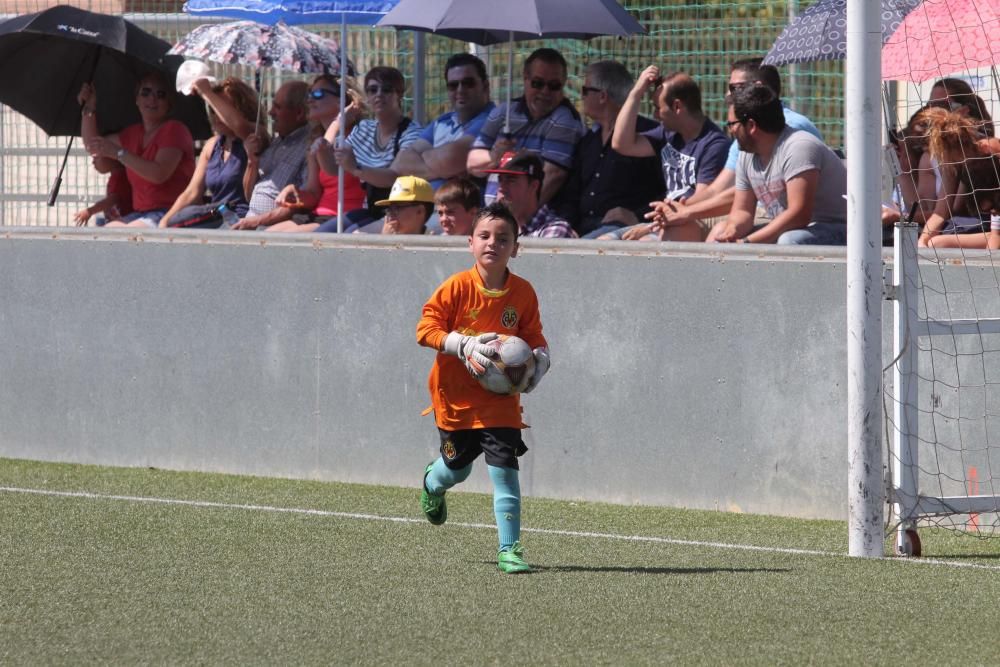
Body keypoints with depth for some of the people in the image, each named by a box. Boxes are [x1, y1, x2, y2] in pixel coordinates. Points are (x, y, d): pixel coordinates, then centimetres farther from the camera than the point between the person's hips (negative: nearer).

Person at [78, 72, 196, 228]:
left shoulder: (174, 130, -5)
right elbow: (91, 145, 31)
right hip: (140, 213, 8)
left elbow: (159, 174, -19)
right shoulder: (133, 133, 20)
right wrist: (89, 108, 17)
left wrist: (118, 152, -20)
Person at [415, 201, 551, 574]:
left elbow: (533, 335, 8)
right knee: (457, 468, 16)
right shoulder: (457, 287, -13)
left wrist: (540, 358, -14)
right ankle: (433, 483, 55)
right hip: (456, 397, -1)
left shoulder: (523, 293, -5)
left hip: (499, 400, 1)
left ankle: (509, 549, -8)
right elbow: (426, 328, -12)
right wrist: (464, 345, -25)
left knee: (505, 469, -12)